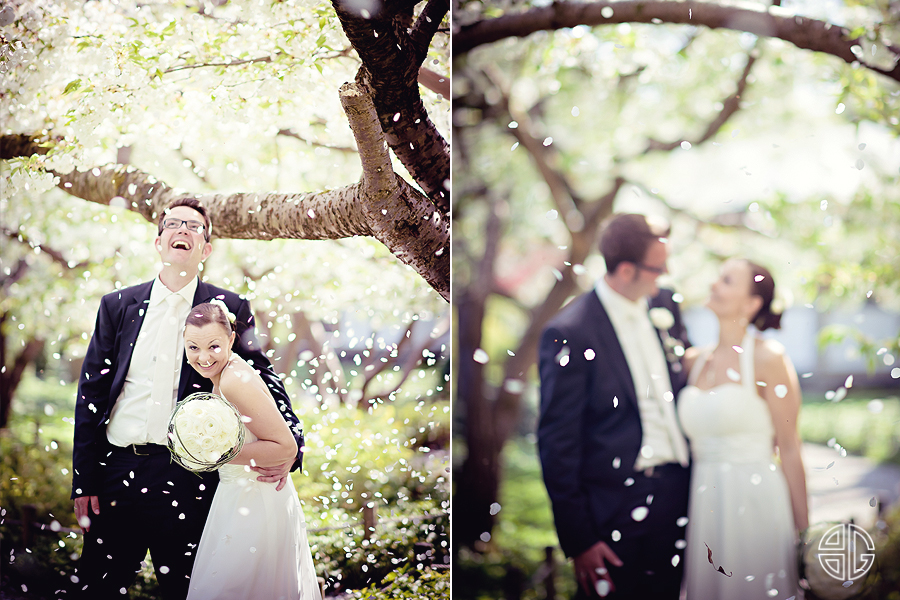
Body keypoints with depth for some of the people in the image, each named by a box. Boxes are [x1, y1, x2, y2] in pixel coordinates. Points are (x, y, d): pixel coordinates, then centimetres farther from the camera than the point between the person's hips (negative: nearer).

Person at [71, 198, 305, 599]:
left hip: (187, 478, -2)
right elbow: (91, 392, 9)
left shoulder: (230, 309, 4)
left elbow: (264, 381, 7)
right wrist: (84, 481, 4)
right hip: (116, 473, 2)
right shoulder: (117, 306, 9)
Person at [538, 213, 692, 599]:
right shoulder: (569, 333, -16)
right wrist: (577, 539, -13)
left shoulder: (664, 304, 4)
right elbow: (556, 442, -13)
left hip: (676, 494, 6)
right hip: (615, 506, -6)